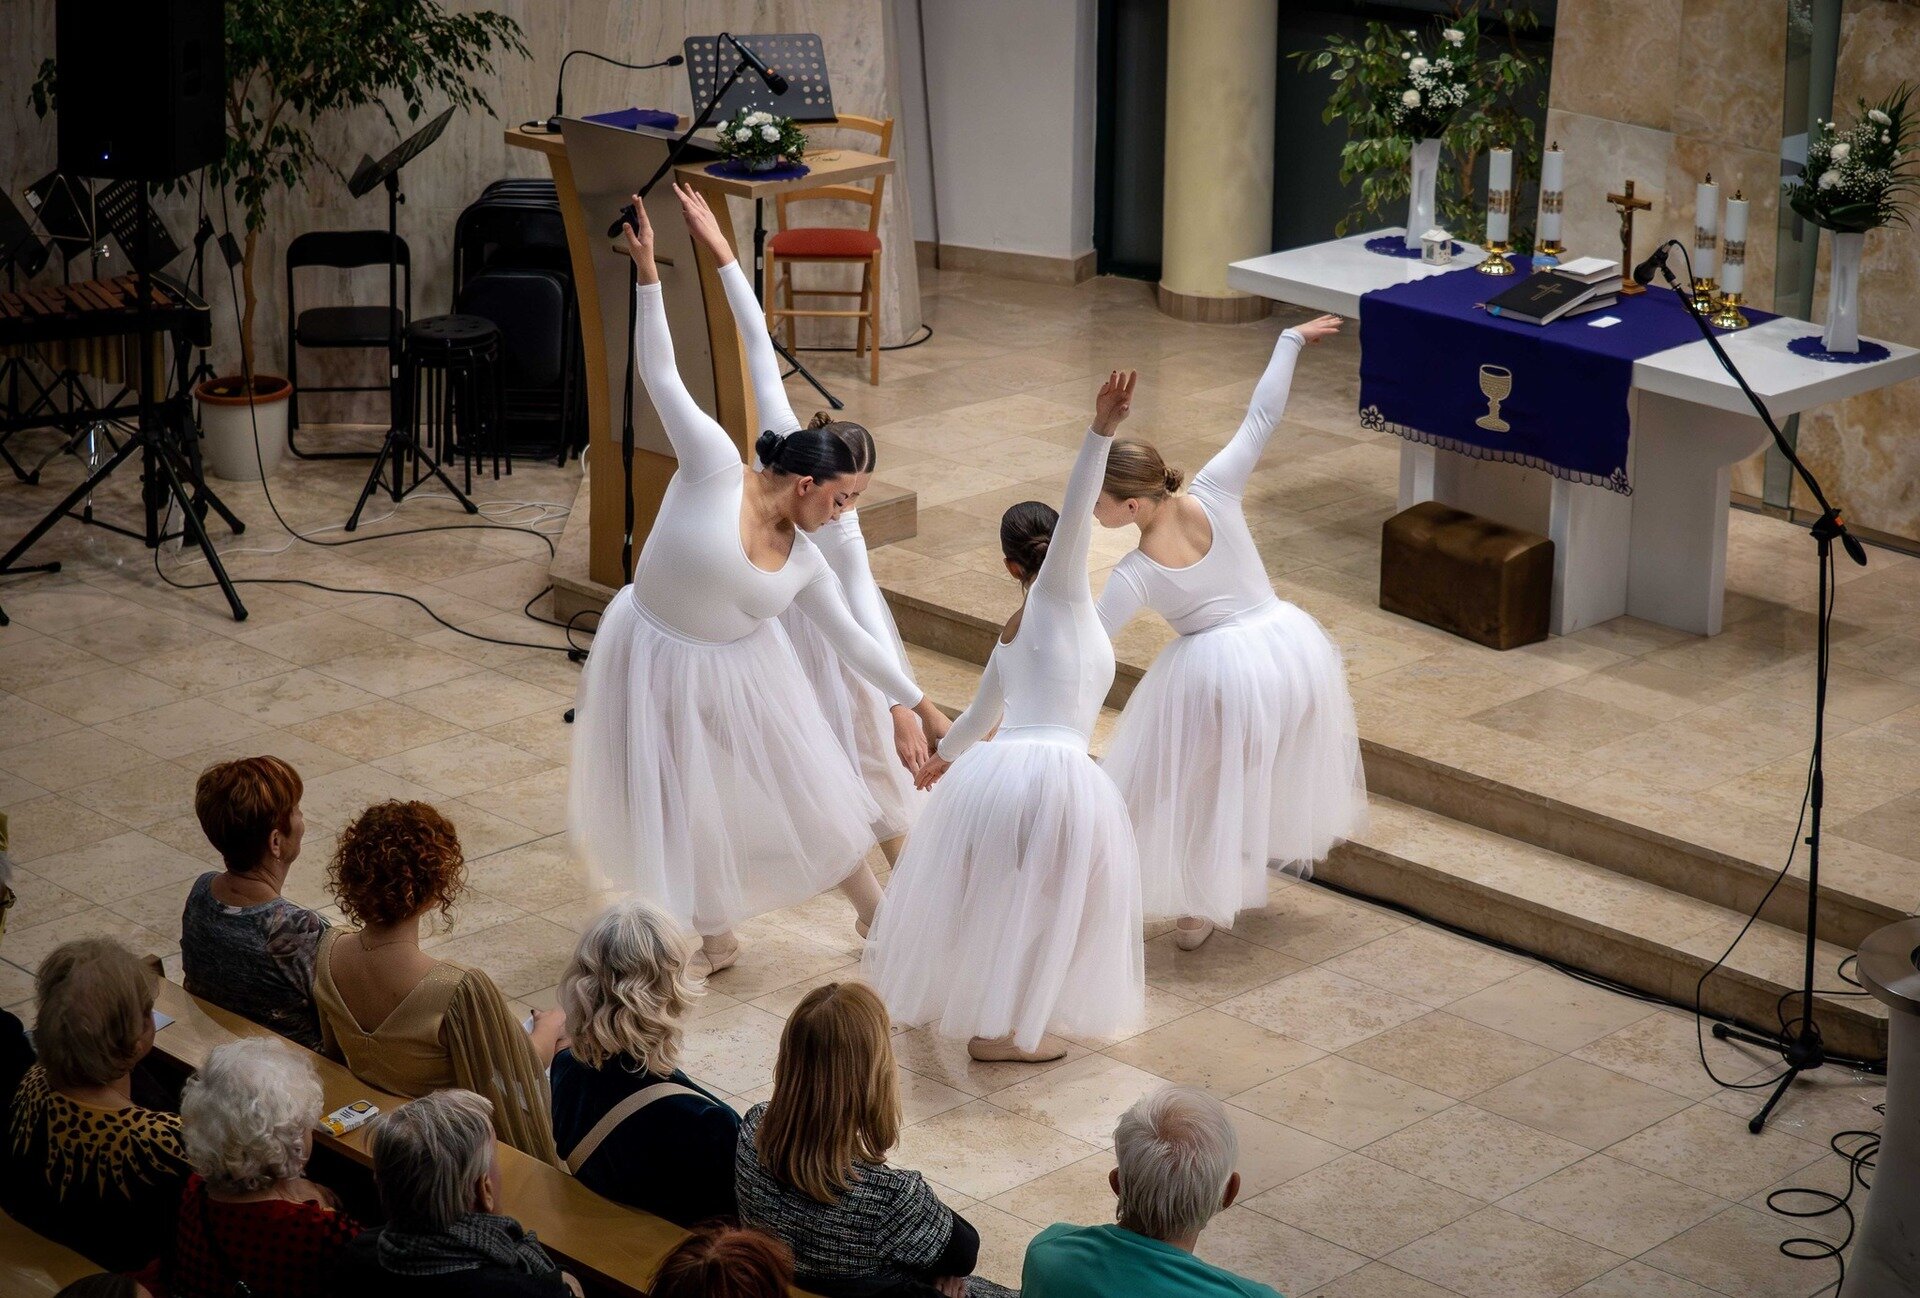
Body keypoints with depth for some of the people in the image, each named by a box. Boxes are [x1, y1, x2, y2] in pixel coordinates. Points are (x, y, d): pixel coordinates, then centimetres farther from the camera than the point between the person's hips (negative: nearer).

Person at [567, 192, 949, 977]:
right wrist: (648, 277, -24)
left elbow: (853, 640, 6)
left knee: (806, 793, 10)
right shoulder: (715, 469, -21)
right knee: (687, 813, 7)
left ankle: (873, 914, 30)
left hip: (737, 671, 4)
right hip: (659, 664, -4)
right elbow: (660, 375, -20)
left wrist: (919, 705, 8)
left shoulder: (803, 561, -5)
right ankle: (716, 939, 28)